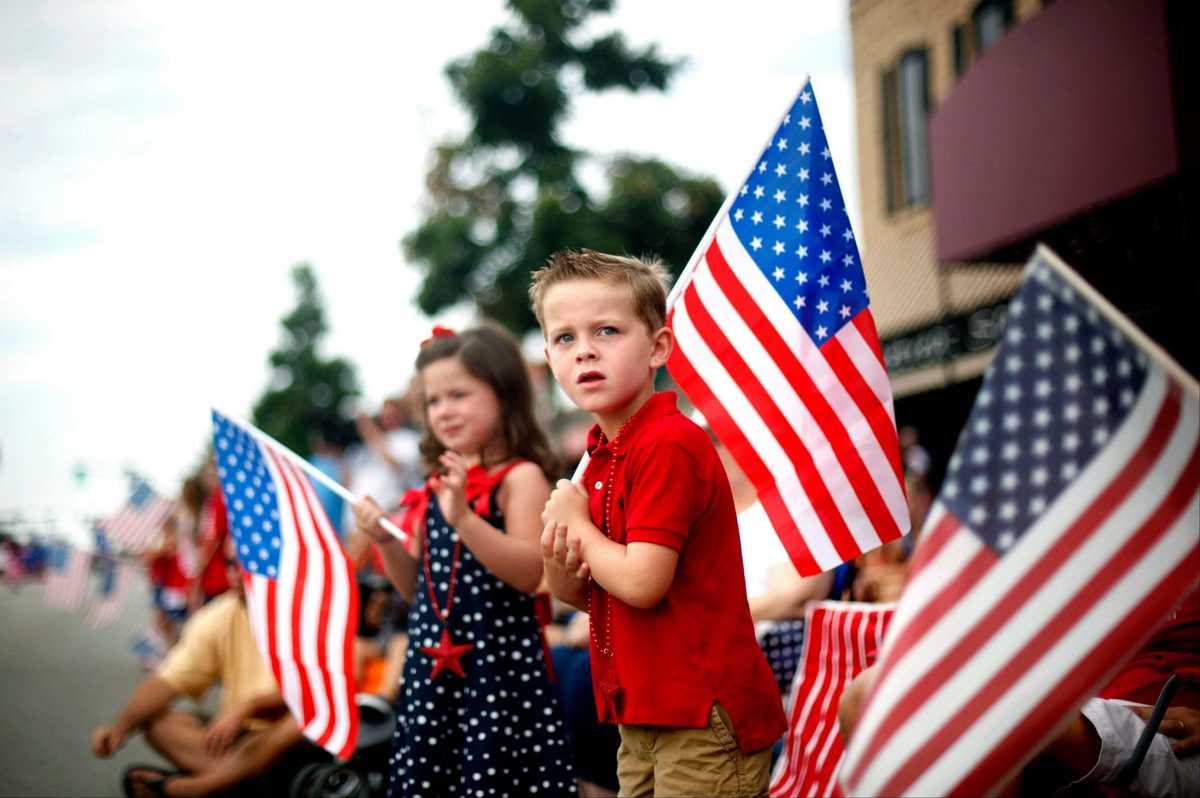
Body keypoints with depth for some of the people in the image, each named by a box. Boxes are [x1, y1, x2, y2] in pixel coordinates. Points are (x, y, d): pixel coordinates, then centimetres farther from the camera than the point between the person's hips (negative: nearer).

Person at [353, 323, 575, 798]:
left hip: (498, 657, -7)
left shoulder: (520, 477, -7)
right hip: (434, 659, 7)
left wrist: (464, 518, -26)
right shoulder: (436, 486, 13)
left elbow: (529, 573, -19)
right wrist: (386, 541, 3)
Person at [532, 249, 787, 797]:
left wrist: (575, 524, -10)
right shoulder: (601, 454, 9)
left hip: (703, 715, -9)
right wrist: (561, 576, -6)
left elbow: (642, 583, -26)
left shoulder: (667, 446, -18)